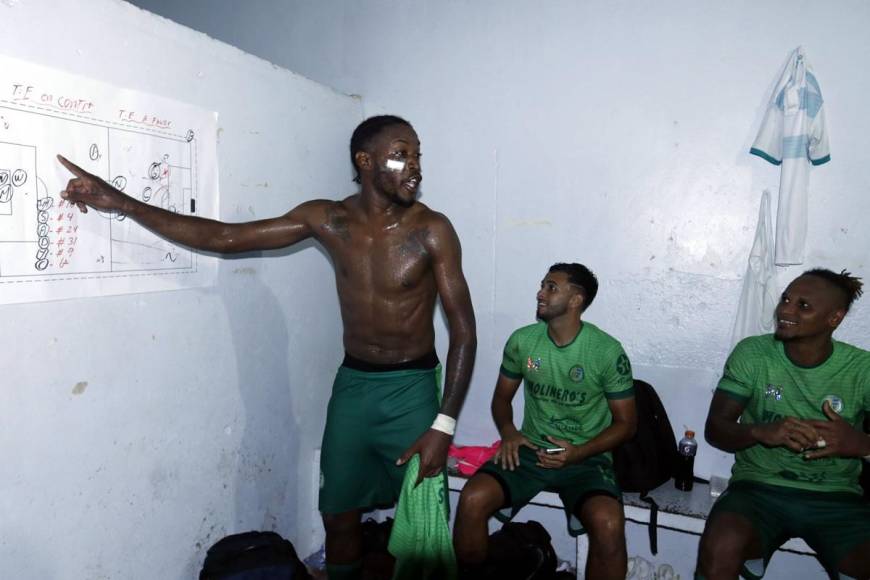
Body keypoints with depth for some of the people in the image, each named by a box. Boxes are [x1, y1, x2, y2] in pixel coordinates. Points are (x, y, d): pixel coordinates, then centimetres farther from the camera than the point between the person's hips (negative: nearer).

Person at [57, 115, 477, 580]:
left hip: (412, 389, -2)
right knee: (338, 515, 13)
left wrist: (444, 423, -18)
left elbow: (463, 329, -12)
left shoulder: (432, 230, -13)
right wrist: (118, 202, -9)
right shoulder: (326, 219, -4)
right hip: (352, 384, 3)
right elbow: (223, 237, -4)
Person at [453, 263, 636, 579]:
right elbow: (502, 396, 12)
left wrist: (579, 452, -17)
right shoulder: (522, 340, -1)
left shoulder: (607, 351, -10)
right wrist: (508, 432, -9)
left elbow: (626, 423, -2)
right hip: (530, 450, 3)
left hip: (586, 458, -2)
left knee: (608, 523, -32)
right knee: (472, 499, -22)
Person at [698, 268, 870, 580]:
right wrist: (761, 432, -24)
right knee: (721, 549, -30)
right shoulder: (752, 353, -3)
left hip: (836, 498, 2)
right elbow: (715, 428, -4)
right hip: (759, 487, -1)